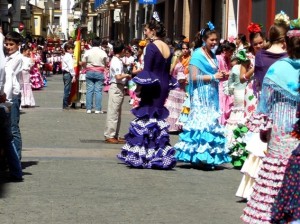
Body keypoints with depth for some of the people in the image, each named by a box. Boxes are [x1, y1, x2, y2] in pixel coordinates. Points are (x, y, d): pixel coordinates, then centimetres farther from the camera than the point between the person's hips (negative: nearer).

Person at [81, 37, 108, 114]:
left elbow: (83, 63, 1)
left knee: (89, 90, 4)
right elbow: (106, 64, 4)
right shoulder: (103, 53, -4)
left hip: (90, 72, 1)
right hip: (99, 73, -1)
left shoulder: (88, 52, -3)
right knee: (98, 91, 0)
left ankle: (89, 108, 3)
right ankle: (98, 109, -3)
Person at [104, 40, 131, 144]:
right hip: (116, 88, -10)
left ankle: (115, 135, 19)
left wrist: (125, 76, 8)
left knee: (117, 113, 14)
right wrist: (126, 75, -10)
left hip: (119, 88, 10)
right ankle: (109, 135, -4)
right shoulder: (116, 62, -17)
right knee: (113, 112, -7)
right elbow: (118, 77, -25)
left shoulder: (117, 60, 13)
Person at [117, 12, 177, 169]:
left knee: (146, 118, -1)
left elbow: (147, 70, -16)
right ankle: (159, 155, 16)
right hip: (163, 87, 7)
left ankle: (142, 156, 0)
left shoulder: (151, 47, -13)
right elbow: (167, 71, 14)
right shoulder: (167, 48, 10)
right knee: (158, 119, 14)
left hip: (152, 87, -7)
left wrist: (139, 87, -9)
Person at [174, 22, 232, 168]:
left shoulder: (213, 55, 16)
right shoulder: (197, 55, -7)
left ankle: (209, 157, 7)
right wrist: (213, 77, -13)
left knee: (212, 122, 5)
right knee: (201, 122, -10)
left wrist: (220, 77, 5)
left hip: (212, 95, 8)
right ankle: (199, 157, -9)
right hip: (201, 95, -8)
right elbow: (194, 77, -15)